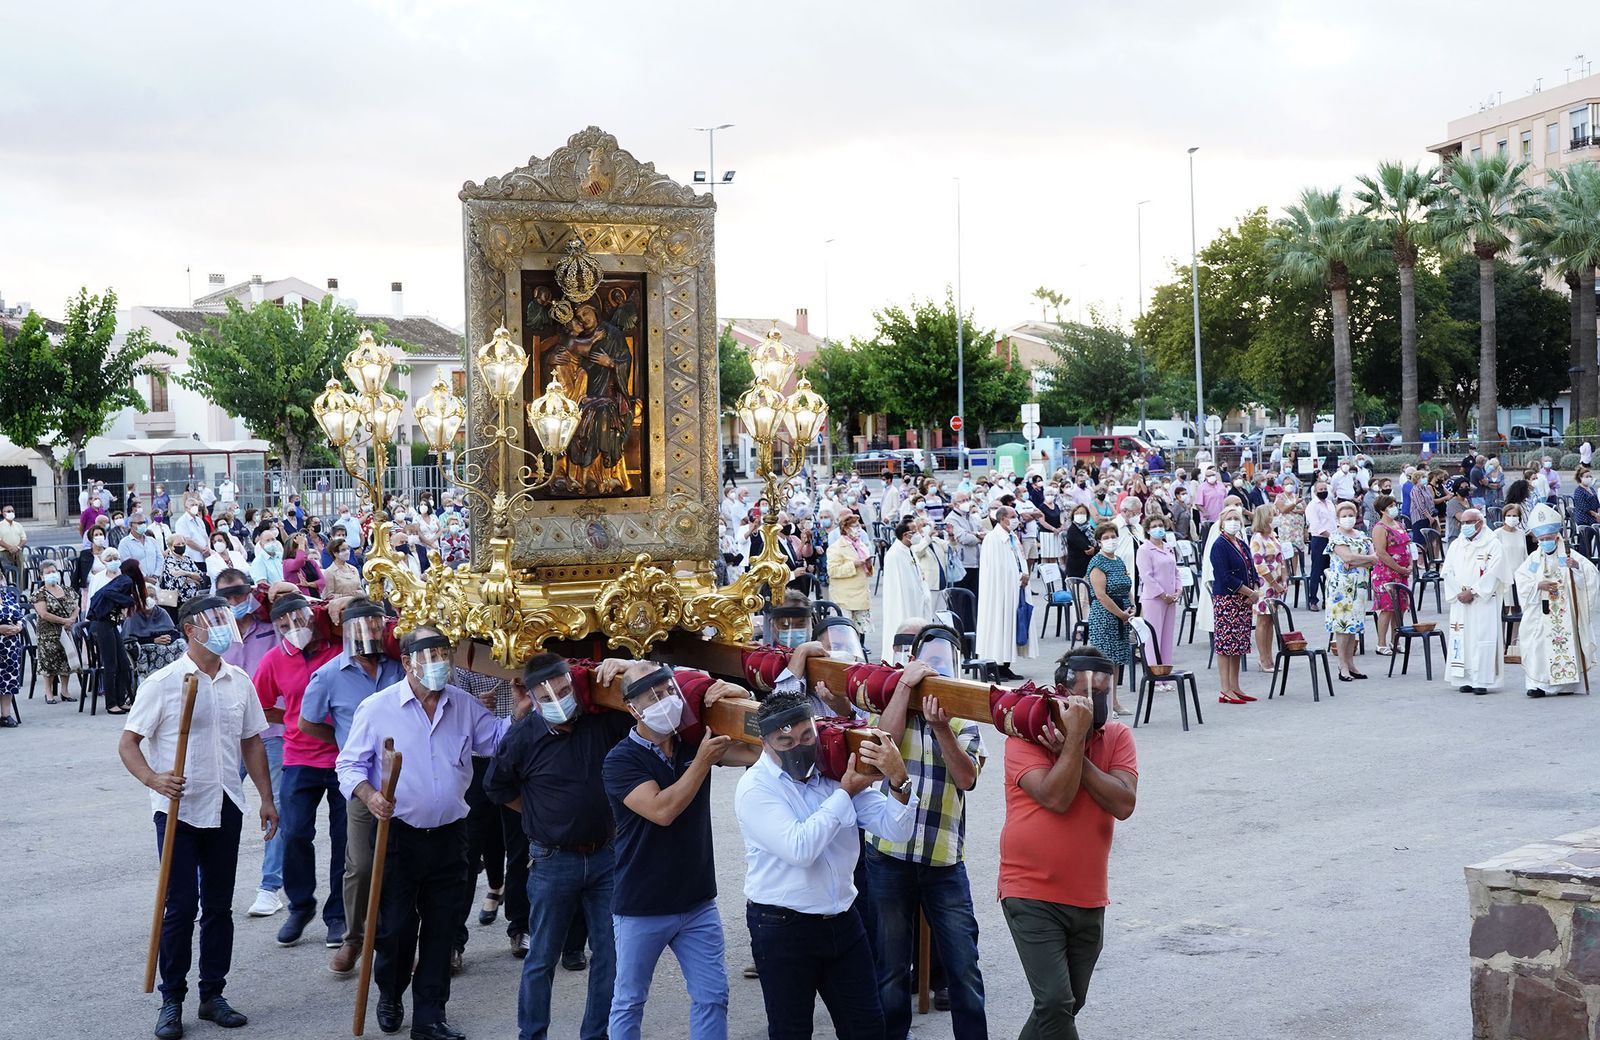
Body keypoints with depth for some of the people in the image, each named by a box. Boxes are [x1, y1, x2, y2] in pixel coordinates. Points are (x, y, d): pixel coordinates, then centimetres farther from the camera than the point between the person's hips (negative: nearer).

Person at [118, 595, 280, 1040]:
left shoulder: (239, 682, 5)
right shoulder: (163, 684, -9)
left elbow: (251, 743, 14)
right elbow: (128, 743, -8)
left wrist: (267, 798, 11)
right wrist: (154, 779, -26)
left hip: (226, 809, 4)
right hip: (179, 810, -4)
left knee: (219, 904, 10)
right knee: (181, 905, -3)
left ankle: (213, 994, 21)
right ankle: (171, 1000, 9)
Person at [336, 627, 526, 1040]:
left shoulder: (464, 706, 5)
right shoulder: (377, 708, -6)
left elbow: (497, 738, 15)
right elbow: (350, 765, -3)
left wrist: (520, 713, -4)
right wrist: (369, 795, -22)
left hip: (449, 836, 3)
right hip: (397, 836, -3)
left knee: (441, 930, 6)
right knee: (396, 927, 3)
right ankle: (389, 997, 31)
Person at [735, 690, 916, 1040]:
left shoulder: (837, 770, 1)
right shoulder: (755, 788, -12)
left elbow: (896, 830, -4)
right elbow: (799, 848, -26)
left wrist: (899, 781, -24)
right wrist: (845, 793, -18)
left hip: (843, 921, 4)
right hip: (783, 929, -4)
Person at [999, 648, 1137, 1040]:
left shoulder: (1116, 736, 1)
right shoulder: (1026, 736, -9)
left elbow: (1124, 804, -14)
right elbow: (1056, 798, -23)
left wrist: (1070, 748, -19)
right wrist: (1076, 735, -22)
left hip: (1089, 901, 5)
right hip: (1033, 897, -5)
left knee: (1066, 1007, 15)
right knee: (1055, 1004, -15)